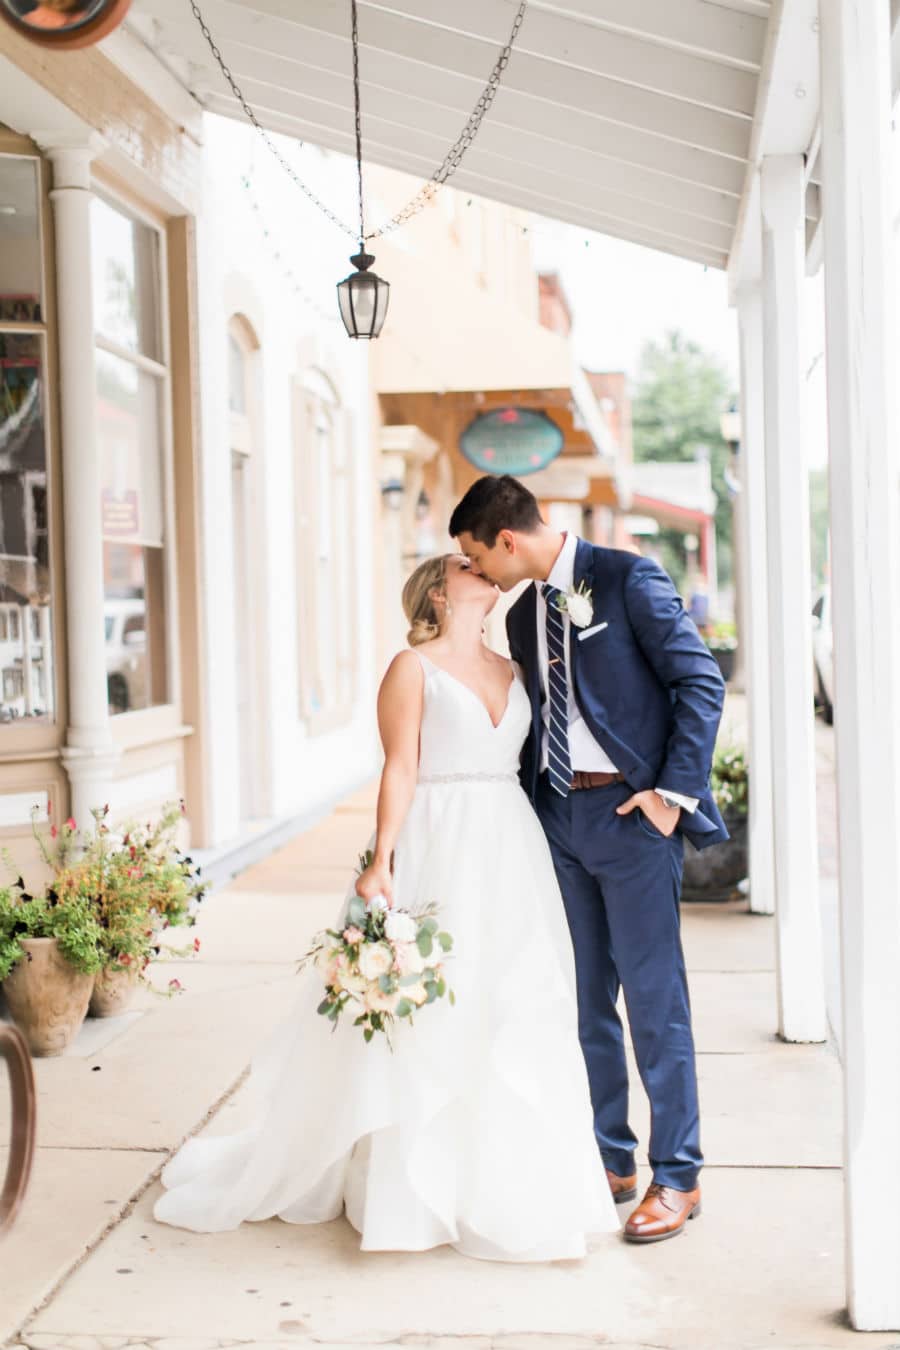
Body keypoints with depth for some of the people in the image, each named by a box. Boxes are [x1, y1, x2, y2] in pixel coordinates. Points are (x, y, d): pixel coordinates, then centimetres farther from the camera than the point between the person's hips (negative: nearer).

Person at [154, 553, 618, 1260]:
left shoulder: (511, 670, 16)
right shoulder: (413, 667, -1)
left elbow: (527, 764, 13)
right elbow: (401, 769, -8)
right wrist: (382, 860, -17)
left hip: (510, 856, 6)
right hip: (439, 852, -6)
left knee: (510, 1016, 7)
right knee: (423, 1016, -2)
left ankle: (501, 1183, 19)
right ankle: (405, 1193, 8)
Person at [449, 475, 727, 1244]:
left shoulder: (627, 579, -7)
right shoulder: (523, 616, 14)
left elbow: (701, 681, -10)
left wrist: (676, 790, -15)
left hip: (630, 813, -7)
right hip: (558, 817, 7)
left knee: (654, 999, -2)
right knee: (583, 1001, 11)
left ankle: (678, 1178, 10)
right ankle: (609, 1162, 24)